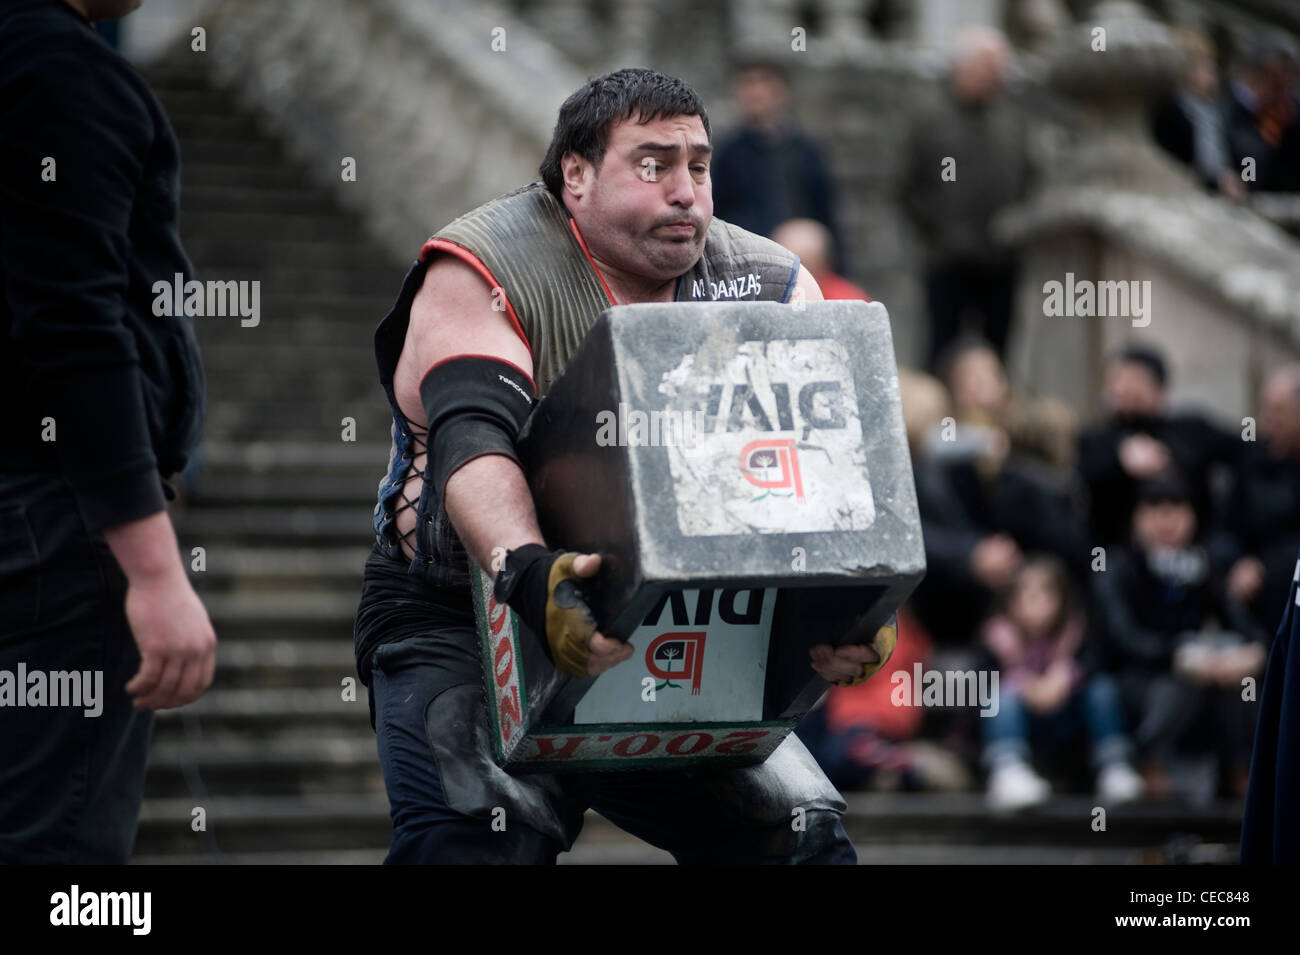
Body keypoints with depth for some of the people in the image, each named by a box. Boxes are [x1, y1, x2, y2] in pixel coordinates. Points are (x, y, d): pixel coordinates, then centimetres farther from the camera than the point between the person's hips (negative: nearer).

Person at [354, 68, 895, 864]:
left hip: (669, 639, 5)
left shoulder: (765, 288, 1)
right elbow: (473, 440, -28)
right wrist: (527, 573, -48)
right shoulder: (480, 274, -12)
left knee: (806, 835, -5)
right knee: (477, 841, -27)